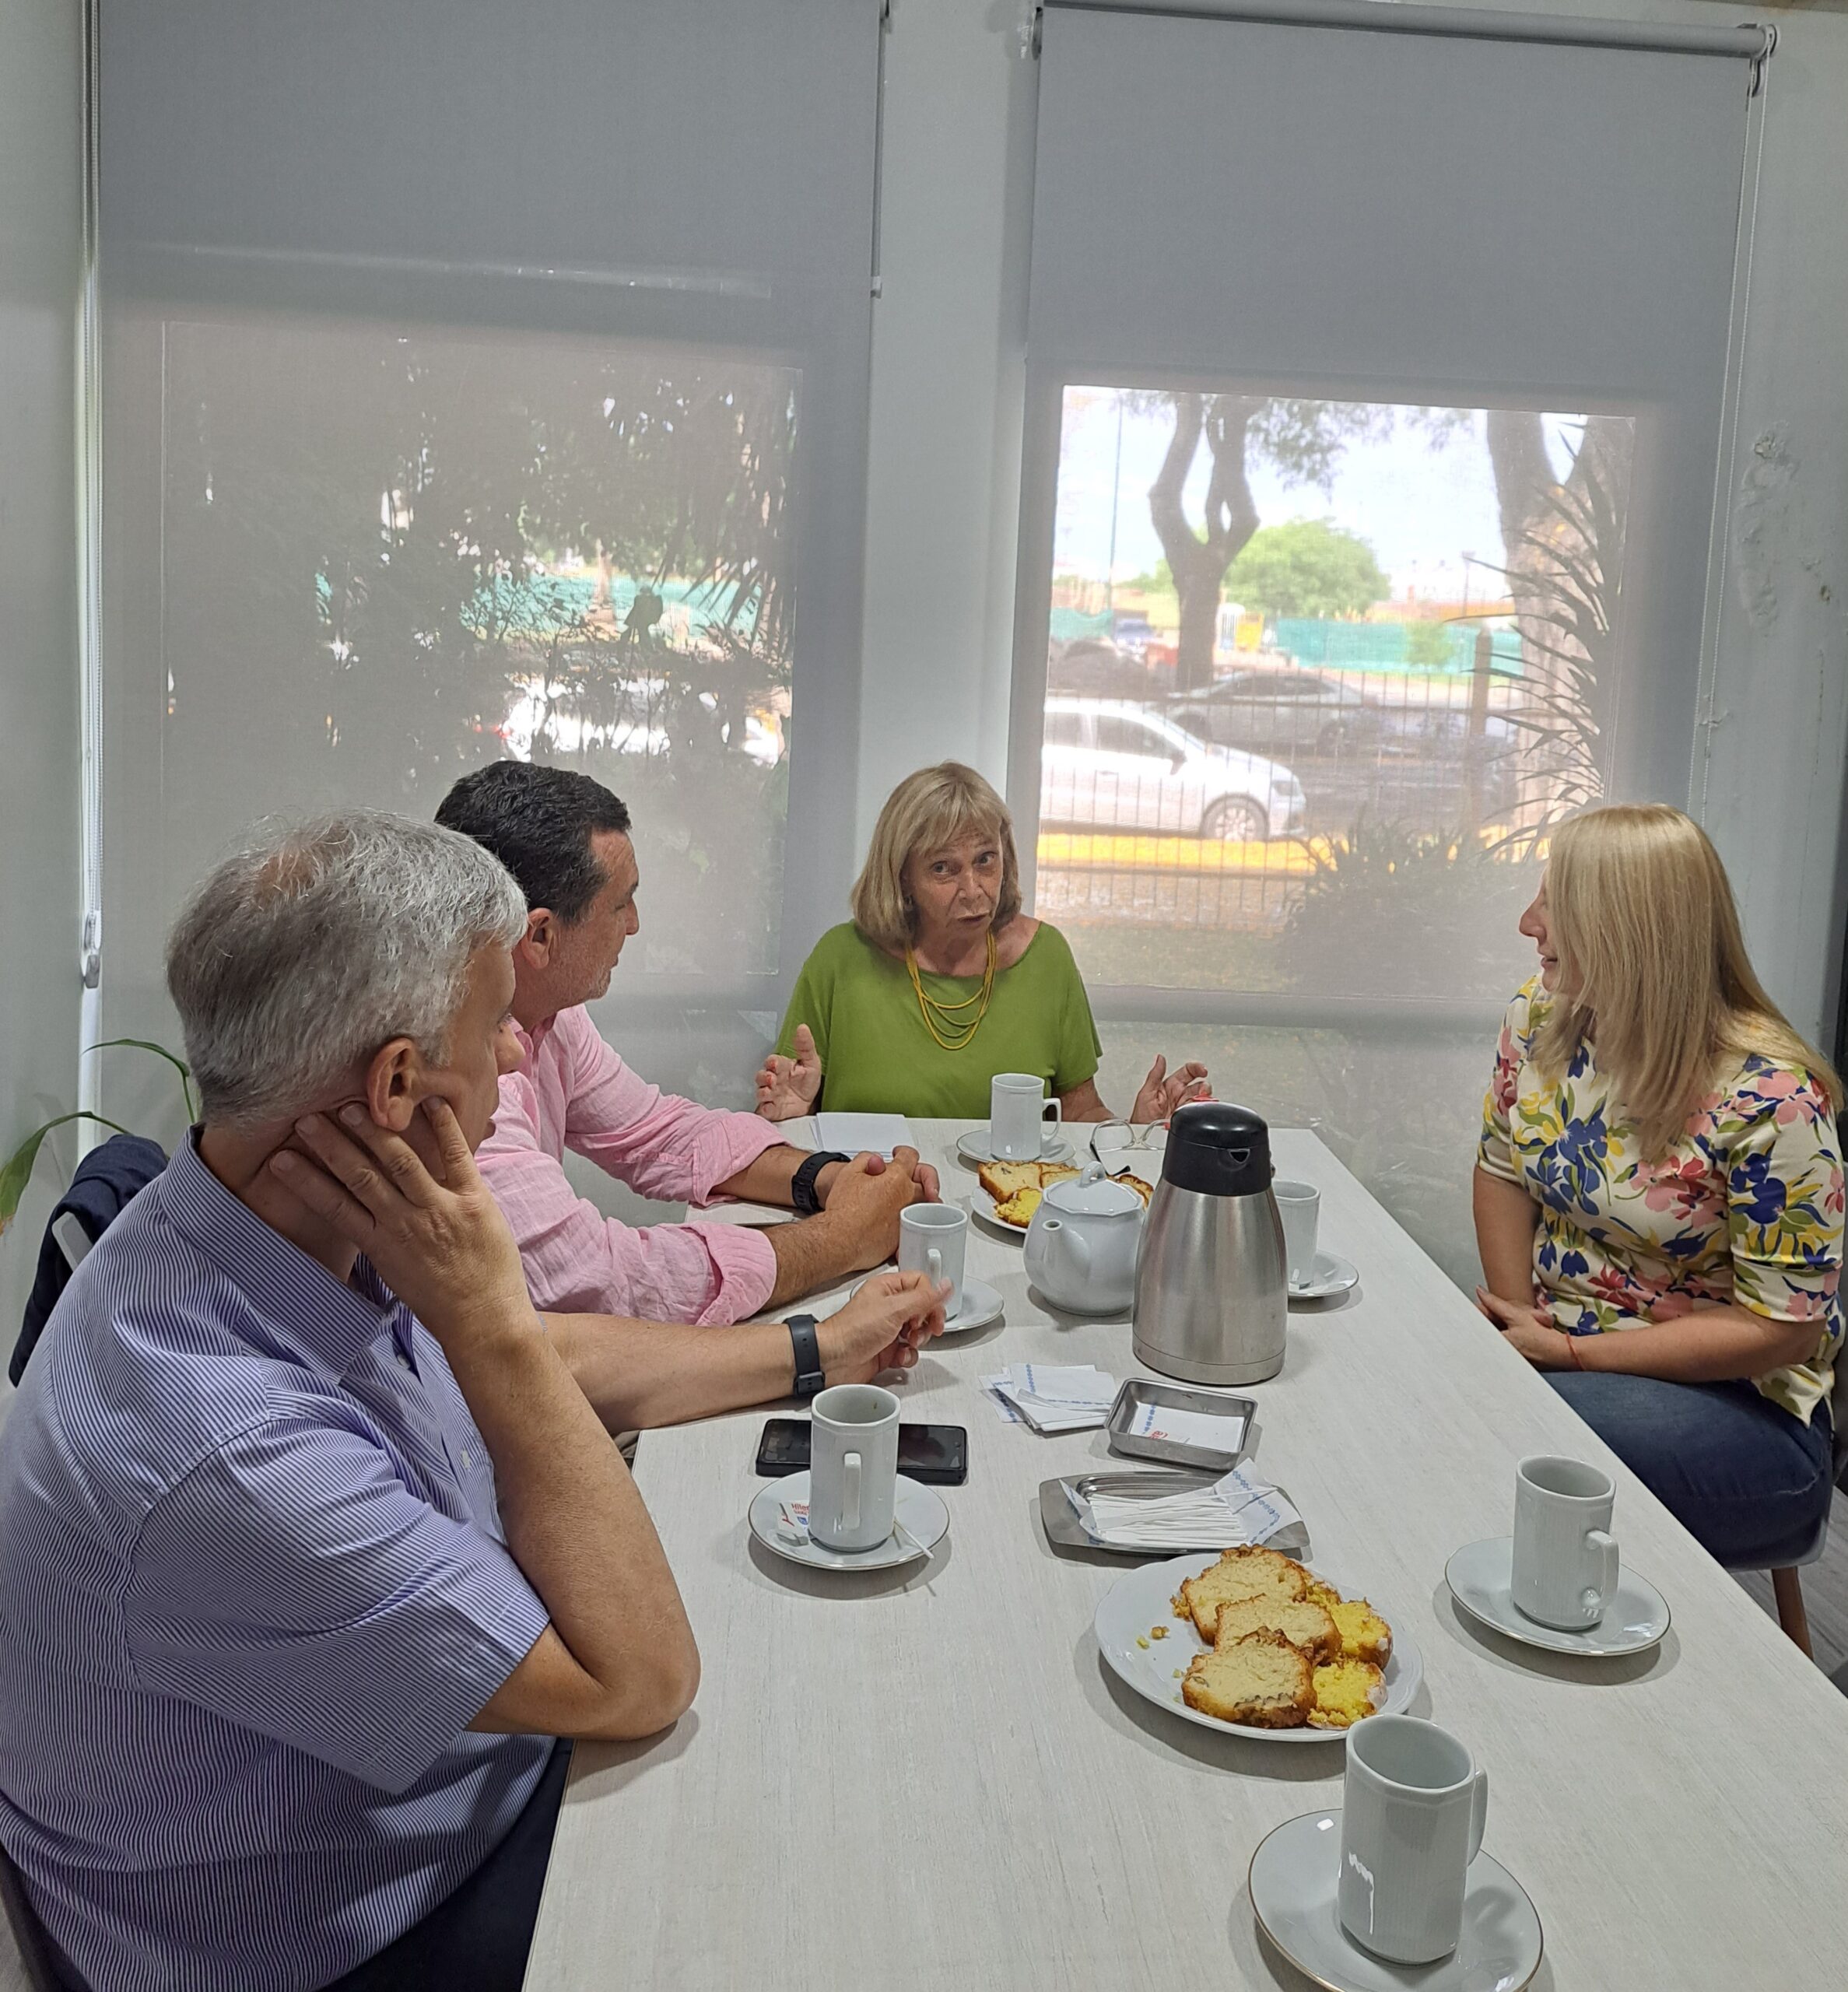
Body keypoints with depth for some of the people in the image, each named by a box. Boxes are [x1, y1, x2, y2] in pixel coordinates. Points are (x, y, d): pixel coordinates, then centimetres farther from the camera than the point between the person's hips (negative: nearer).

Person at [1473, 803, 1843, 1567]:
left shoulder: (1768, 1096, -21)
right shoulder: (1539, 1018, -1)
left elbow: (1782, 1325, -18)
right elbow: (1503, 1172, 10)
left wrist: (1569, 1354, -19)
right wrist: (1517, 1316, -6)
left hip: (1734, 1399, -6)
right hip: (1556, 1343, 6)